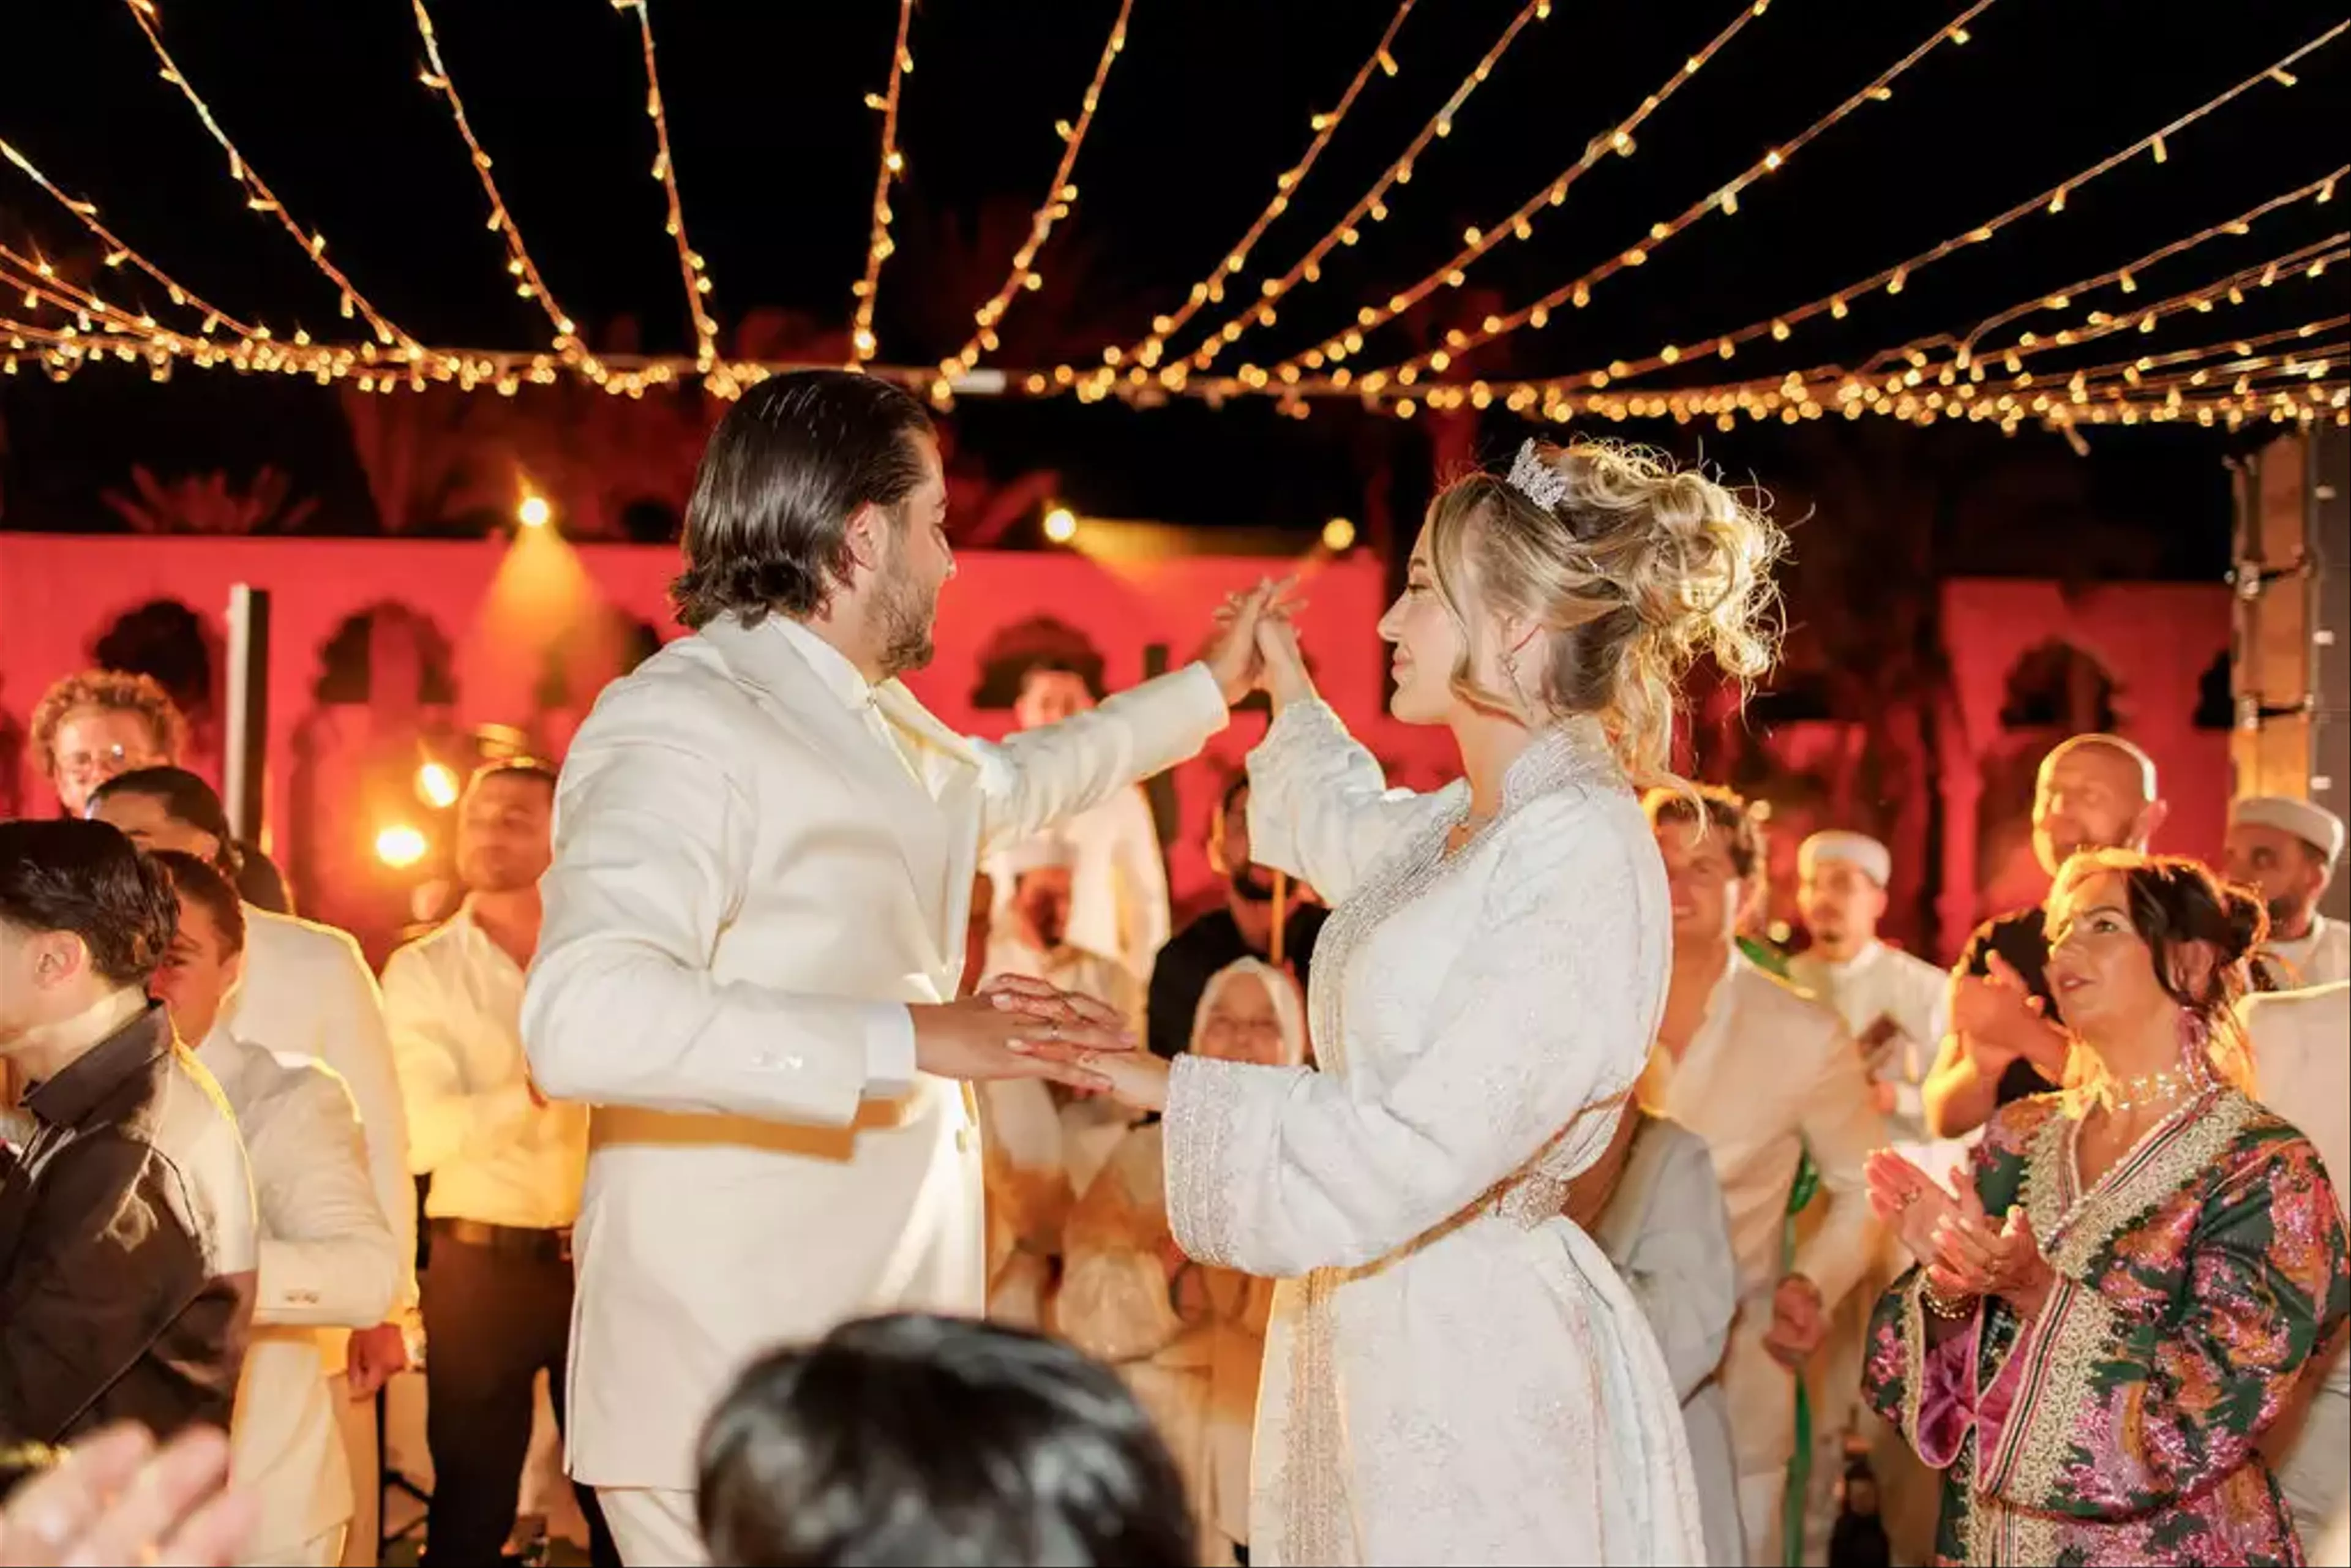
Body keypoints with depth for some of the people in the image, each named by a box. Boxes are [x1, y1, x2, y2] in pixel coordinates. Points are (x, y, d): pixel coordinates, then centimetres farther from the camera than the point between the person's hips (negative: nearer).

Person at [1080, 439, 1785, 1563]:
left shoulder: (1584, 858, -19)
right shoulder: (1459, 826, 8)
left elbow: (1422, 1146, -24)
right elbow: (1355, 838, 36)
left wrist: (1172, 1086, -19)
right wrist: (1290, 691, 43)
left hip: (1473, 1346, -9)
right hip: (1367, 1330, 9)